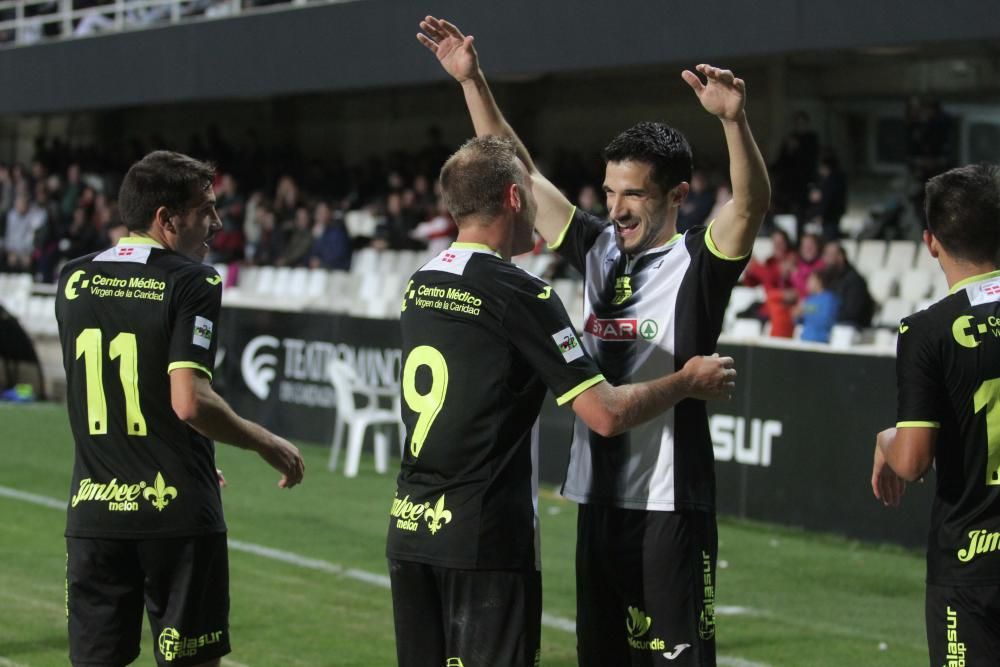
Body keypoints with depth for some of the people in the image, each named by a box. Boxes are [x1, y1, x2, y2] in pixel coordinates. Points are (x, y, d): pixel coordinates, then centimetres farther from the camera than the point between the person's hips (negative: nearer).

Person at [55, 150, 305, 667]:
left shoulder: (74, 280, 7)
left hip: (93, 510, 5)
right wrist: (266, 445, -5)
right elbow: (190, 402, -21)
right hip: (177, 513, -5)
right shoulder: (191, 282, -11)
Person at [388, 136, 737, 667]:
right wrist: (688, 381, 3)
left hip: (409, 528, 7)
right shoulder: (520, 294, -12)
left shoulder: (419, 286, 9)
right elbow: (606, 414, -14)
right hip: (483, 539, -7)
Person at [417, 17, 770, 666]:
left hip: (670, 505, -7)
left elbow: (753, 202, -25)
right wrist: (472, 80, 10)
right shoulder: (599, 249, 10)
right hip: (598, 497, 7)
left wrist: (735, 119, -41)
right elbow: (518, 171, 15)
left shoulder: (698, 264, -7)